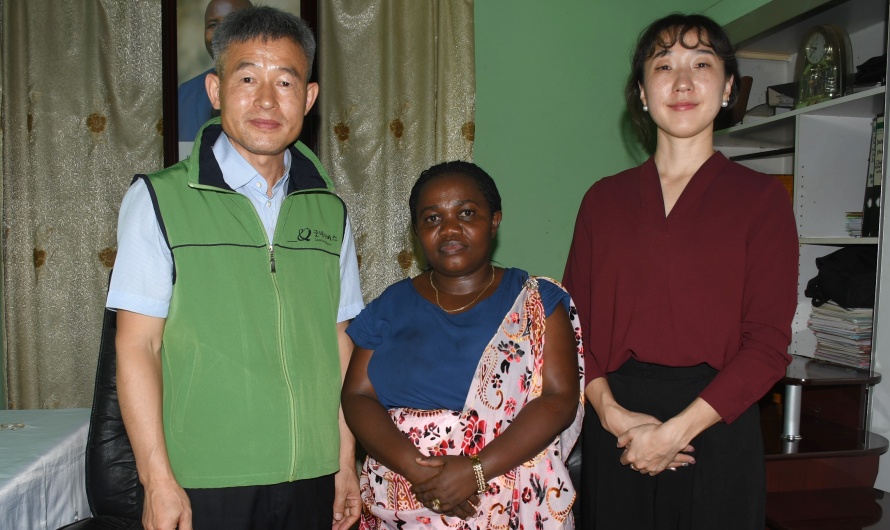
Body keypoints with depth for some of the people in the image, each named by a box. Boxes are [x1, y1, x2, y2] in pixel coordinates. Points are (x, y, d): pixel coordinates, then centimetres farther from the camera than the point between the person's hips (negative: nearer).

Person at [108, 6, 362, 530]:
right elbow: (137, 346, -7)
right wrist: (158, 480, -10)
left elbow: (340, 344, 7)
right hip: (203, 484, -3)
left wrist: (346, 460, 7)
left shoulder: (329, 210, 5)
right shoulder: (159, 199, -5)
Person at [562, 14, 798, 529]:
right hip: (616, 425, 2)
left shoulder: (762, 197, -1)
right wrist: (610, 411, -12)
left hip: (715, 424, -2)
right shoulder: (604, 198, 6)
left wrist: (677, 429, -14)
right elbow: (574, 321, 2)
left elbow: (768, 343, -7)